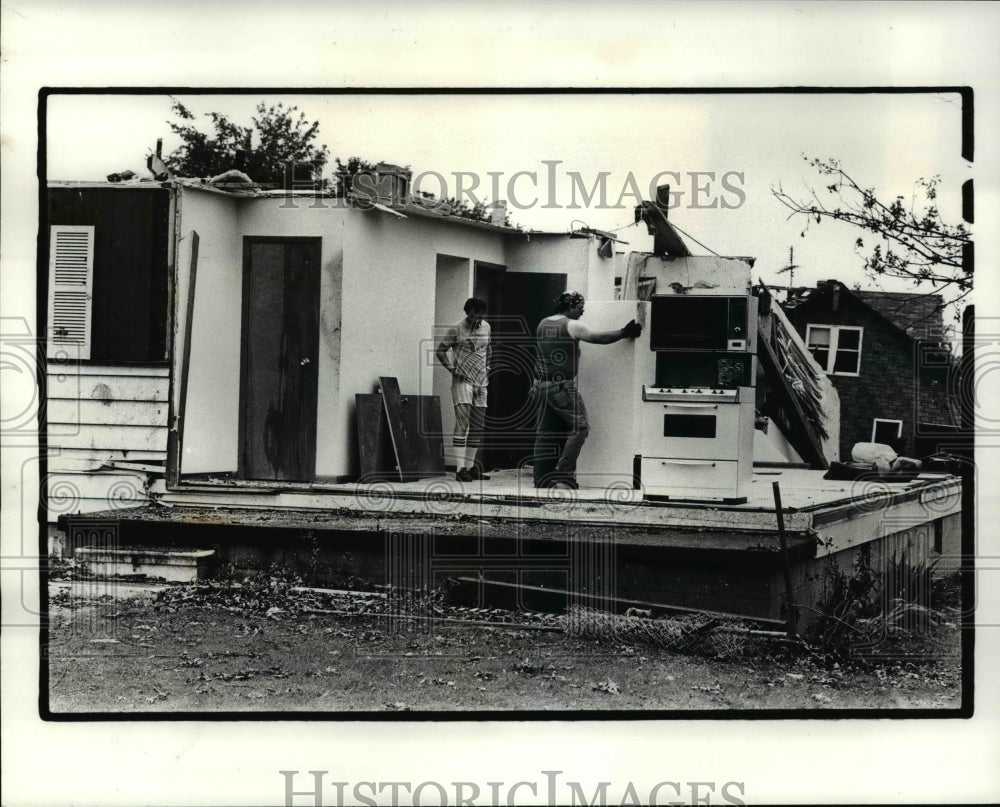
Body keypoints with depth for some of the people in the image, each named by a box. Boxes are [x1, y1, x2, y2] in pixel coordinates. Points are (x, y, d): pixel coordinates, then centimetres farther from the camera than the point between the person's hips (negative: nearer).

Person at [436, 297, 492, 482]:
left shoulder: (486, 327, 10)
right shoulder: (457, 329, -7)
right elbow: (440, 351, -2)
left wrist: (487, 367, 14)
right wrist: (452, 369, -11)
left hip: (481, 383, 6)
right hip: (462, 382, -6)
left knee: (478, 427, 7)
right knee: (463, 424, -13)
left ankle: (470, 466, 15)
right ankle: (460, 469, -15)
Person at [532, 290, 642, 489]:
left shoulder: (542, 325, 12)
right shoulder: (572, 326, -9)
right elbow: (599, 338, -9)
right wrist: (624, 333, 2)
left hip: (543, 386, 7)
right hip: (564, 387, -7)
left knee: (545, 435, 8)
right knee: (579, 428, 0)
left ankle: (542, 480, 8)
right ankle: (563, 474, -10)